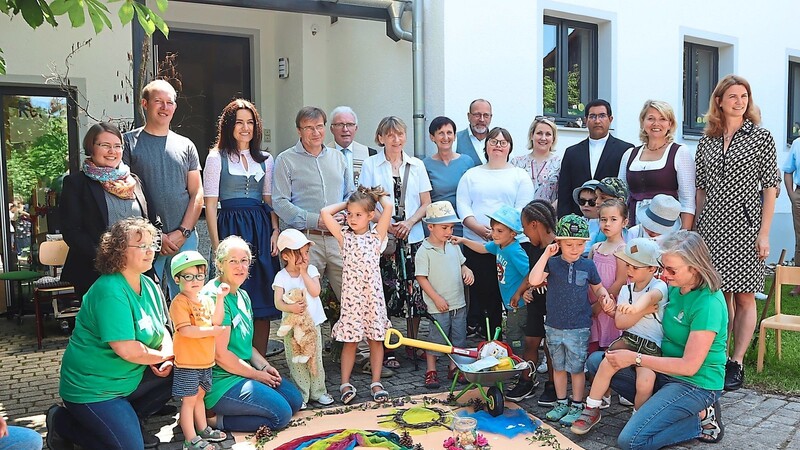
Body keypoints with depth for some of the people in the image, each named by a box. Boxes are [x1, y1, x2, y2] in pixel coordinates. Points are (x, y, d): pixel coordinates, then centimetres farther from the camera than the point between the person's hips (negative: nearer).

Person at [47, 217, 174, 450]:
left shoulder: (149, 285, 3)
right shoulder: (110, 291, -25)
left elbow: (162, 330, 9)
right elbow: (127, 350, -30)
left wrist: (167, 357, -12)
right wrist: (162, 355, -13)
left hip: (127, 379, 9)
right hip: (91, 388, -8)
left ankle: (126, 420, 14)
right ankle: (63, 423, 9)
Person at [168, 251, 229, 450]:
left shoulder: (207, 300, 10)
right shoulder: (179, 302, -14)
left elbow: (216, 321, -2)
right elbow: (185, 330, -24)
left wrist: (220, 298, -8)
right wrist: (211, 331, -19)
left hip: (205, 361, 7)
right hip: (187, 362, -7)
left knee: (199, 396, 21)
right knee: (189, 400, 0)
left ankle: (203, 429, 34)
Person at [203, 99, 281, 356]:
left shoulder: (265, 159, 14)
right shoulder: (217, 157, 2)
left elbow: (270, 200, 13)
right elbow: (210, 204, -2)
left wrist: (275, 231, -2)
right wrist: (216, 243, -9)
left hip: (261, 228, 4)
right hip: (231, 226, -4)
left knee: (263, 298, 4)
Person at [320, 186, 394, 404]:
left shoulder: (376, 235, 4)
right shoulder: (344, 235, 5)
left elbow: (389, 206, -7)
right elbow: (325, 212, -3)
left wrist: (377, 195, 10)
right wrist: (346, 203, 7)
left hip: (373, 294, 0)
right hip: (351, 294, 0)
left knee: (376, 339, 7)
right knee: (350, 340, 4)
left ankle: (376, 383, 16)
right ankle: (345, 384, 12)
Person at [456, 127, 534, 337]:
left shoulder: (520, 176, 11)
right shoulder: (471, 175, 16)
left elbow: (522, 209, 0)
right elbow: (462, 206, 5)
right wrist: (479, 228, -12)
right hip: (475, 243, 1)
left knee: (503, 290, -2)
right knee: (478, 289, -1)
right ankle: (474, 332, 6)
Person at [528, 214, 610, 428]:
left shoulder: (588, 265, -1)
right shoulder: (552, 263, -4)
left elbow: (598, 287, 14)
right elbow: (534, 280, -21)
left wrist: (604, 295, -8)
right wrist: (546, 255, -22)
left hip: (579, 328, -1)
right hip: (554, 327, 1)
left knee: (576, 368, 5)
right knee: (558, 367, 15)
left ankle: (577, 406, 19)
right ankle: (561, 403, 29)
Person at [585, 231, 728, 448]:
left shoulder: (708, 304, -24)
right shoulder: (675, 288, 1)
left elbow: (690, 366, -24)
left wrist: (636, 358, -19)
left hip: (695, 384, -9)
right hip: (666, 371, 9)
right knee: (596, 361, 1)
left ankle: (700, 419, -1)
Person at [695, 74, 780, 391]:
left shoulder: (761, 137, 1)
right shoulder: (706, 142, 10)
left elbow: (770, 187, -2)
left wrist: (764, 233, -8)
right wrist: (698, 229, 9)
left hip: (744, 225, -3)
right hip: (712, 226, 3)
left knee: (744, 296, 2)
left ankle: (737, 363, 9)